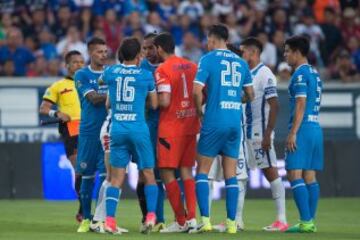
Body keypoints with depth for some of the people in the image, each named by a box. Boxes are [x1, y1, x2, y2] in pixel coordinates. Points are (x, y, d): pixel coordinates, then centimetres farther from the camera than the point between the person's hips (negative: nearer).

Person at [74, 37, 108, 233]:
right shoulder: (82, 75, 1)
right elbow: (93, 98, -10)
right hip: (88, 131, -2)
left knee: (105, 175, -5)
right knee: (87, 176, 3)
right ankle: (86, 219, 12)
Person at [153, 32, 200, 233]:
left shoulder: (163, 70, -12)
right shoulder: (192, 66, 9)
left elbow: (164, 101, -19)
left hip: (170, 128, -6)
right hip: (191, 126, 6)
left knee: (167, 173, 1)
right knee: (186, 171, 11)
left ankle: (181, 221, -1)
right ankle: (192, 217, 2)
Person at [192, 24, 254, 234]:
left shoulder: (208, 59, -4)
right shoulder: (240, 62, 11)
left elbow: (197, 90, -13)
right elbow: (250, 95, 15)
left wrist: (199, 111, 3)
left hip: (214, 122, -4)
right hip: (235, 122, 4)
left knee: (202, 170, 4)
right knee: (231, 174, 7)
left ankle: (205, 220, -6)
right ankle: (232, 222, 4)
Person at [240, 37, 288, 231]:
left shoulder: (264, 74, -12)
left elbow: (274, 106, -17)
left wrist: (267, 135, -21)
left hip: (260, 133, -9)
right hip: (245, 132, 9)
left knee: (270, 172, -5)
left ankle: (281, 219, -2)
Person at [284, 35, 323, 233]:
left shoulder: (300, 74, -10)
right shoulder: (315, 73, 18)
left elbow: (300, 105, -17)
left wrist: (293, 133, -19)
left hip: (303, 128, -9)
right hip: (315, 128, 9)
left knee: (294, 175, -9)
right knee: (310, 177, 8)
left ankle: (306, 222, -15)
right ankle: (310, 222, 7)